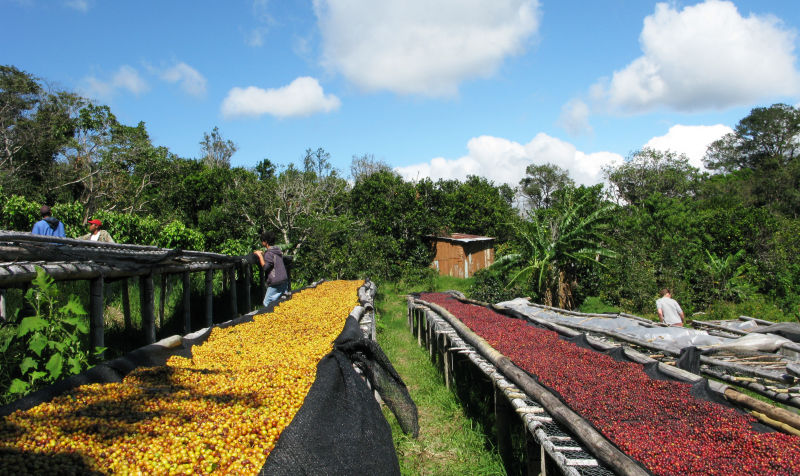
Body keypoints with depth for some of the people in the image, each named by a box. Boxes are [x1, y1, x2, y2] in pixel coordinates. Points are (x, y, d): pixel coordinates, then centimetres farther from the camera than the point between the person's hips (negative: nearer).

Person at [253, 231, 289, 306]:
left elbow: (265, 267, -18)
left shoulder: (269, 253, -12)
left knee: (267, 303, -2)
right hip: (284, 280, 8)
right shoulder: (278, 250, 13)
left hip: (275, 283, -8)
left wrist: (260, 255, -11)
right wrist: (263, 254, 25)